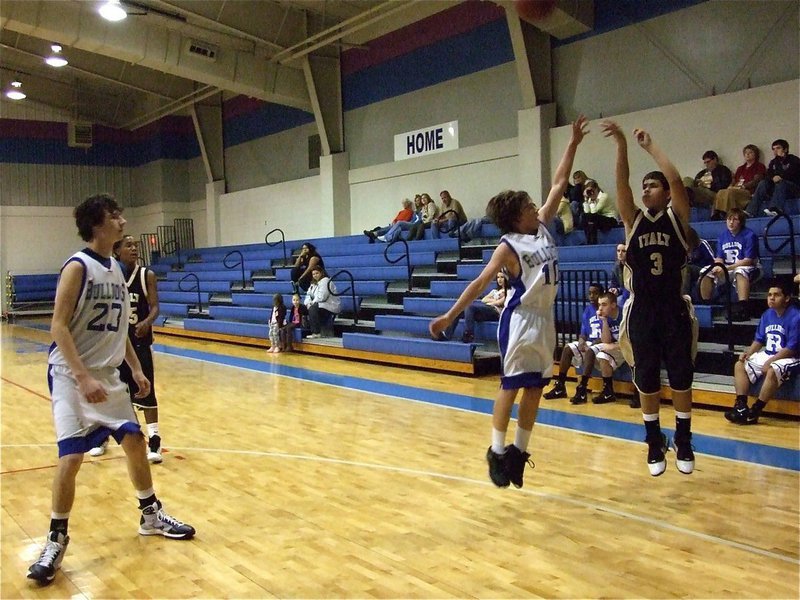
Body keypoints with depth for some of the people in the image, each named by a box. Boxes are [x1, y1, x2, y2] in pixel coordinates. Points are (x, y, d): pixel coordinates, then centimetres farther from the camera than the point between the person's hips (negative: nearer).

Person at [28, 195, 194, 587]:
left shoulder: (116, 269, 9)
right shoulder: (77, 266, -14)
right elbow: (58, 326, -19)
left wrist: (135, 368, 12)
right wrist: (83, 377, -27)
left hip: (108, 375, 8)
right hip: (72, 376, -8)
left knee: (134, 439, 11)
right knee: (71, 456, -11)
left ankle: (151, 515, 28)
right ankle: (57, 540, 7)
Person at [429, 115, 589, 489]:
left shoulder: (543, 228, 7)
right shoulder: (509, 246, -12)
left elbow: (559, 185, 11)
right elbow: (481, 282, -16)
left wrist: (573, 144, 9)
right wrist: (450, 316, -22)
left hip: (544, 318, 7)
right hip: (520, 320, -7)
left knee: (535, 388, 10)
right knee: (511, 386, 0)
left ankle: (518, 451, 20)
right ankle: (497, 451, 12)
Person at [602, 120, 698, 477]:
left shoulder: (677, 217, 1)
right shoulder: (634, 220, 5)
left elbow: (677, 180, -16)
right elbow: (622, 185, -9)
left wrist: (650, 146, -14)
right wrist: (622, 145, -20)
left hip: (674, 309, -2)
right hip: (641, 311, 2)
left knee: (681, 377, 5)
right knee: (646, 380, 7)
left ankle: (683, 441, 21)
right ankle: (655, 443, 21)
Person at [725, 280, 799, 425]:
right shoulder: (767, 314, 4)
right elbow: (759, 340, 13)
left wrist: (770, 362, -22)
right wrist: (748, 352, -5)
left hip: (788, 359, -8)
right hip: (768, 355, 8)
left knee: (772, 371, -36)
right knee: (739, 365, -2)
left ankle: (754, 412, -28)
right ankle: (741, 406, -13)